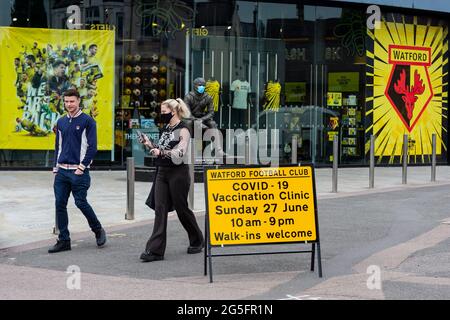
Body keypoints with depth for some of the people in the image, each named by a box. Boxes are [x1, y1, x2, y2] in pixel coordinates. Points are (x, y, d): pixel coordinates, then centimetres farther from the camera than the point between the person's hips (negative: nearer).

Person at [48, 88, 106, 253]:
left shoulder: (87, 121, -5)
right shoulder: (61, 122, 13)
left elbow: (92, 147, -8)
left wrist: (82, 167, -12)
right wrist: (56, 168, 12)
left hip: (78, 171, -6)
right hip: (62, 170, 6)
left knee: (81, 202, -5)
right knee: (60, 204, 1)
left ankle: (98, 230, 18)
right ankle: (64, 240, 8)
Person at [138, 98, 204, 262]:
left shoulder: (183, 131, -10)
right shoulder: (165, 129, 14)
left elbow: (179, 154, -20)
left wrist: (161, 151, -33)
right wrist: (149, 144, 5)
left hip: (178, 173, -7)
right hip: (162, 173, 7)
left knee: (182, 209, 5)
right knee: (159, 209, -3)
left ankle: (197, 241, 27)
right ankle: (155, 250, -8)